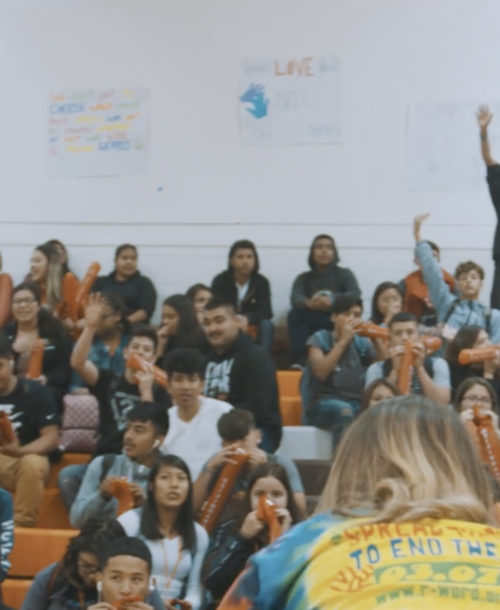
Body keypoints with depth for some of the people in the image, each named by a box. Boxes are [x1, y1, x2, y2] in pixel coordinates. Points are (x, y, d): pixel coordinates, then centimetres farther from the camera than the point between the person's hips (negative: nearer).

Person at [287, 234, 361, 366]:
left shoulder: (344, 274, 7)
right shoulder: (303, 278, 9)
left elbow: (355, 295, -13)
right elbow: (295, 298, -12)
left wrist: (331, 301, -34)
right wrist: (309, 303, -39)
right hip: (312, 328, 1)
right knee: (295, 313, -27)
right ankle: (300, 359, -31)